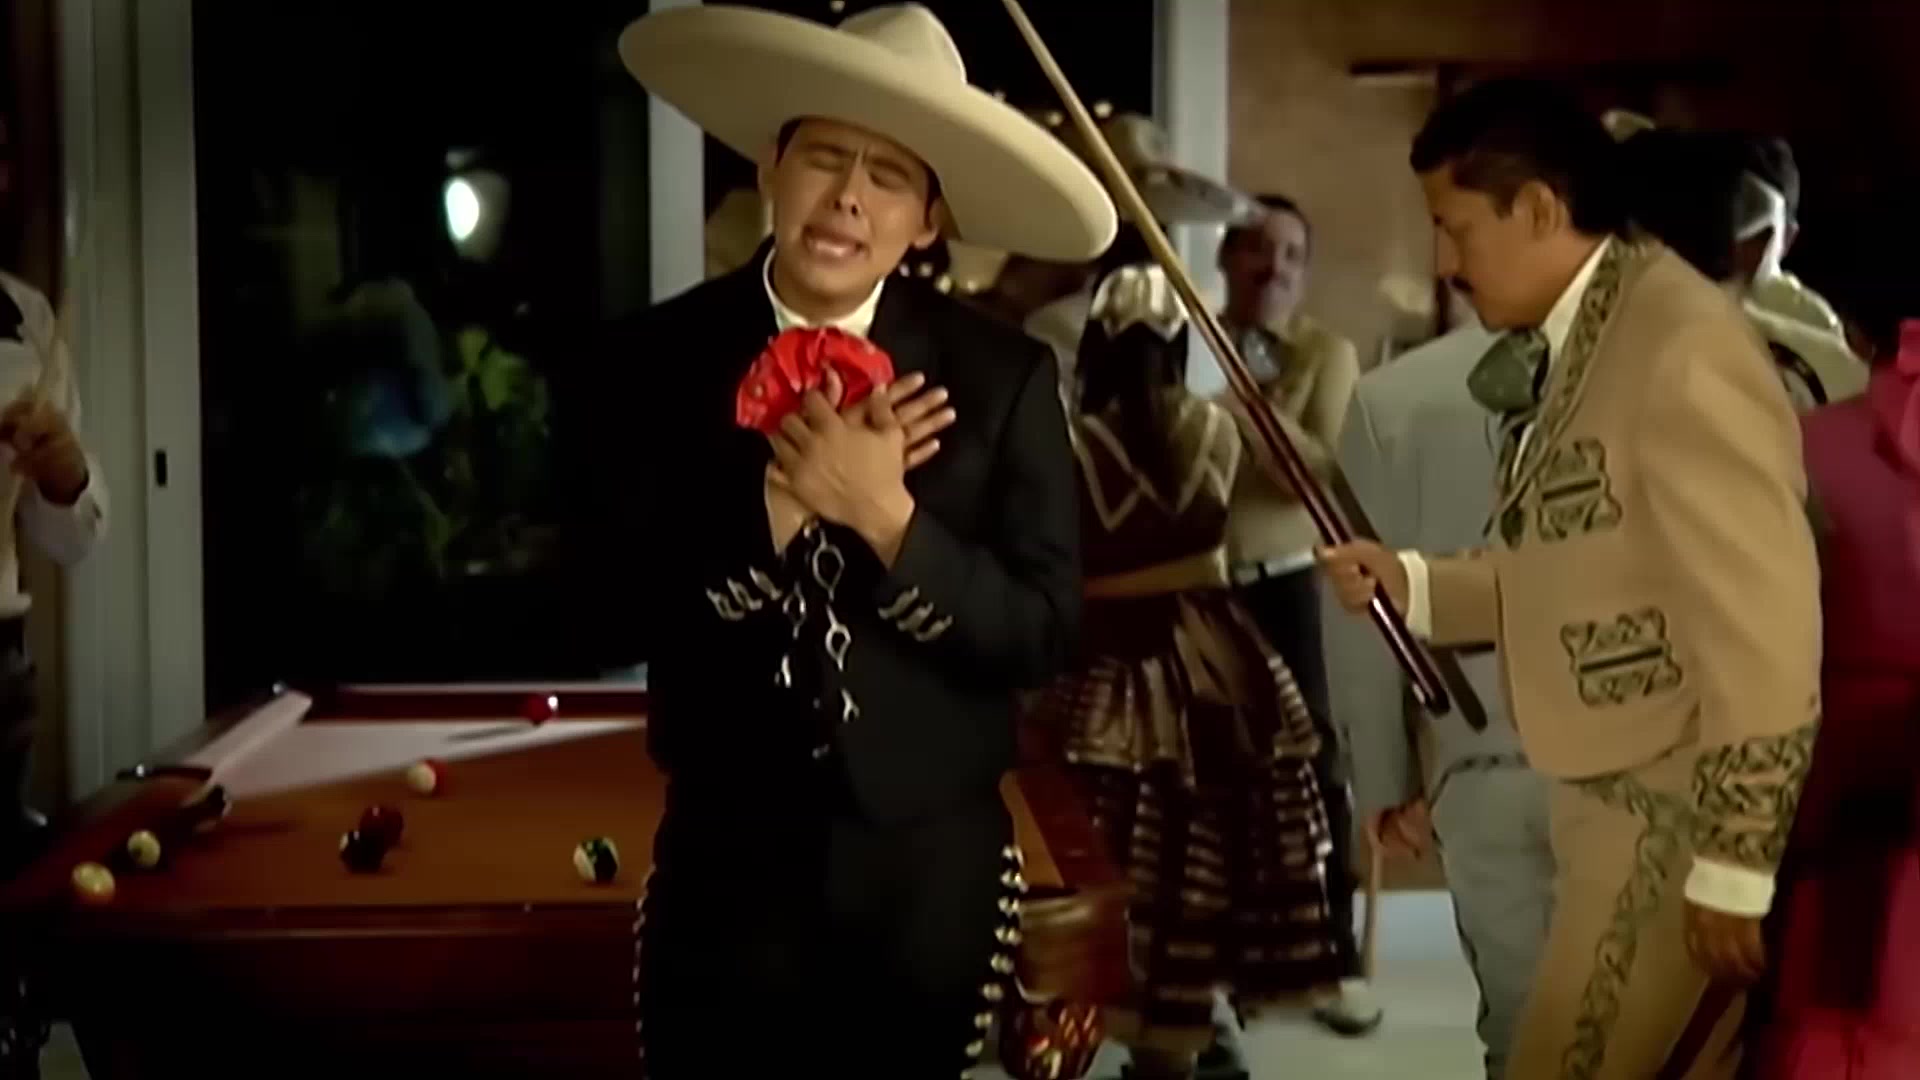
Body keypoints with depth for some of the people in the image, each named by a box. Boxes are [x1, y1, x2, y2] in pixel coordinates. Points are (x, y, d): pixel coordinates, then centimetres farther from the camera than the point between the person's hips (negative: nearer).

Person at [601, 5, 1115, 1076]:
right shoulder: (661, 355, -5)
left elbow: (1044, 632, -10)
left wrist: (889, 516, -24)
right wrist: (781, 500, -23)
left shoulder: (1002, 375, -7)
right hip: (728, 856, 0)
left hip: (931, 863, 0)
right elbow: (620, 600, -10)